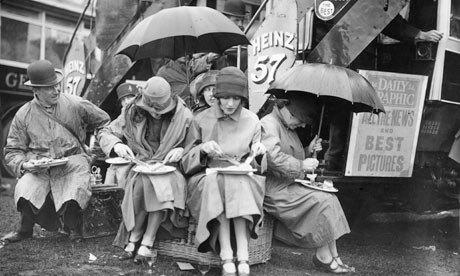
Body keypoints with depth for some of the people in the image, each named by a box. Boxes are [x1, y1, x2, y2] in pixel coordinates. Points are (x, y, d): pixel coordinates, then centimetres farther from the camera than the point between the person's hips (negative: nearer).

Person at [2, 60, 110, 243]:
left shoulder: (76, 105, 2)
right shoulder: (23, 115, 4)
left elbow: (103, 122, 18)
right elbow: (12, 151, 7)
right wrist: (24, 164, -13)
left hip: (72, 164, 0)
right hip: (38, 168, 0)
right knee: (24, 192, -28)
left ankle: (73, 228, 3)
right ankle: (25, 229, 5)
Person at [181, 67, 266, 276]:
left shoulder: (251, 121, 8)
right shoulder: (202, 120, 5)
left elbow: (254, 165, 10)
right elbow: (187, 161, 6)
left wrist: (258, 153, -13)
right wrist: (203, 148, -14)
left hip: (243, 179, 1)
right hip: (206, 178, 0)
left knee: (238, 183, -34)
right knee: (216, 183, -35)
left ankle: (242, 255, -37)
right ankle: (226, 258, -37)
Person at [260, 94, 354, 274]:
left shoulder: (289, 128, 20)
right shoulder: (268, 124, -12)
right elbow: (273, 157, -27)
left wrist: (308, 151, 12)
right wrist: (302, 165, -22)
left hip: (291, 186, 10)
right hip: (275, 191, -10)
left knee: (329, 200, -8)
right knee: (324, 201, -19)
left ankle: (333, 258, -9)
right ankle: (324, 257, -7)